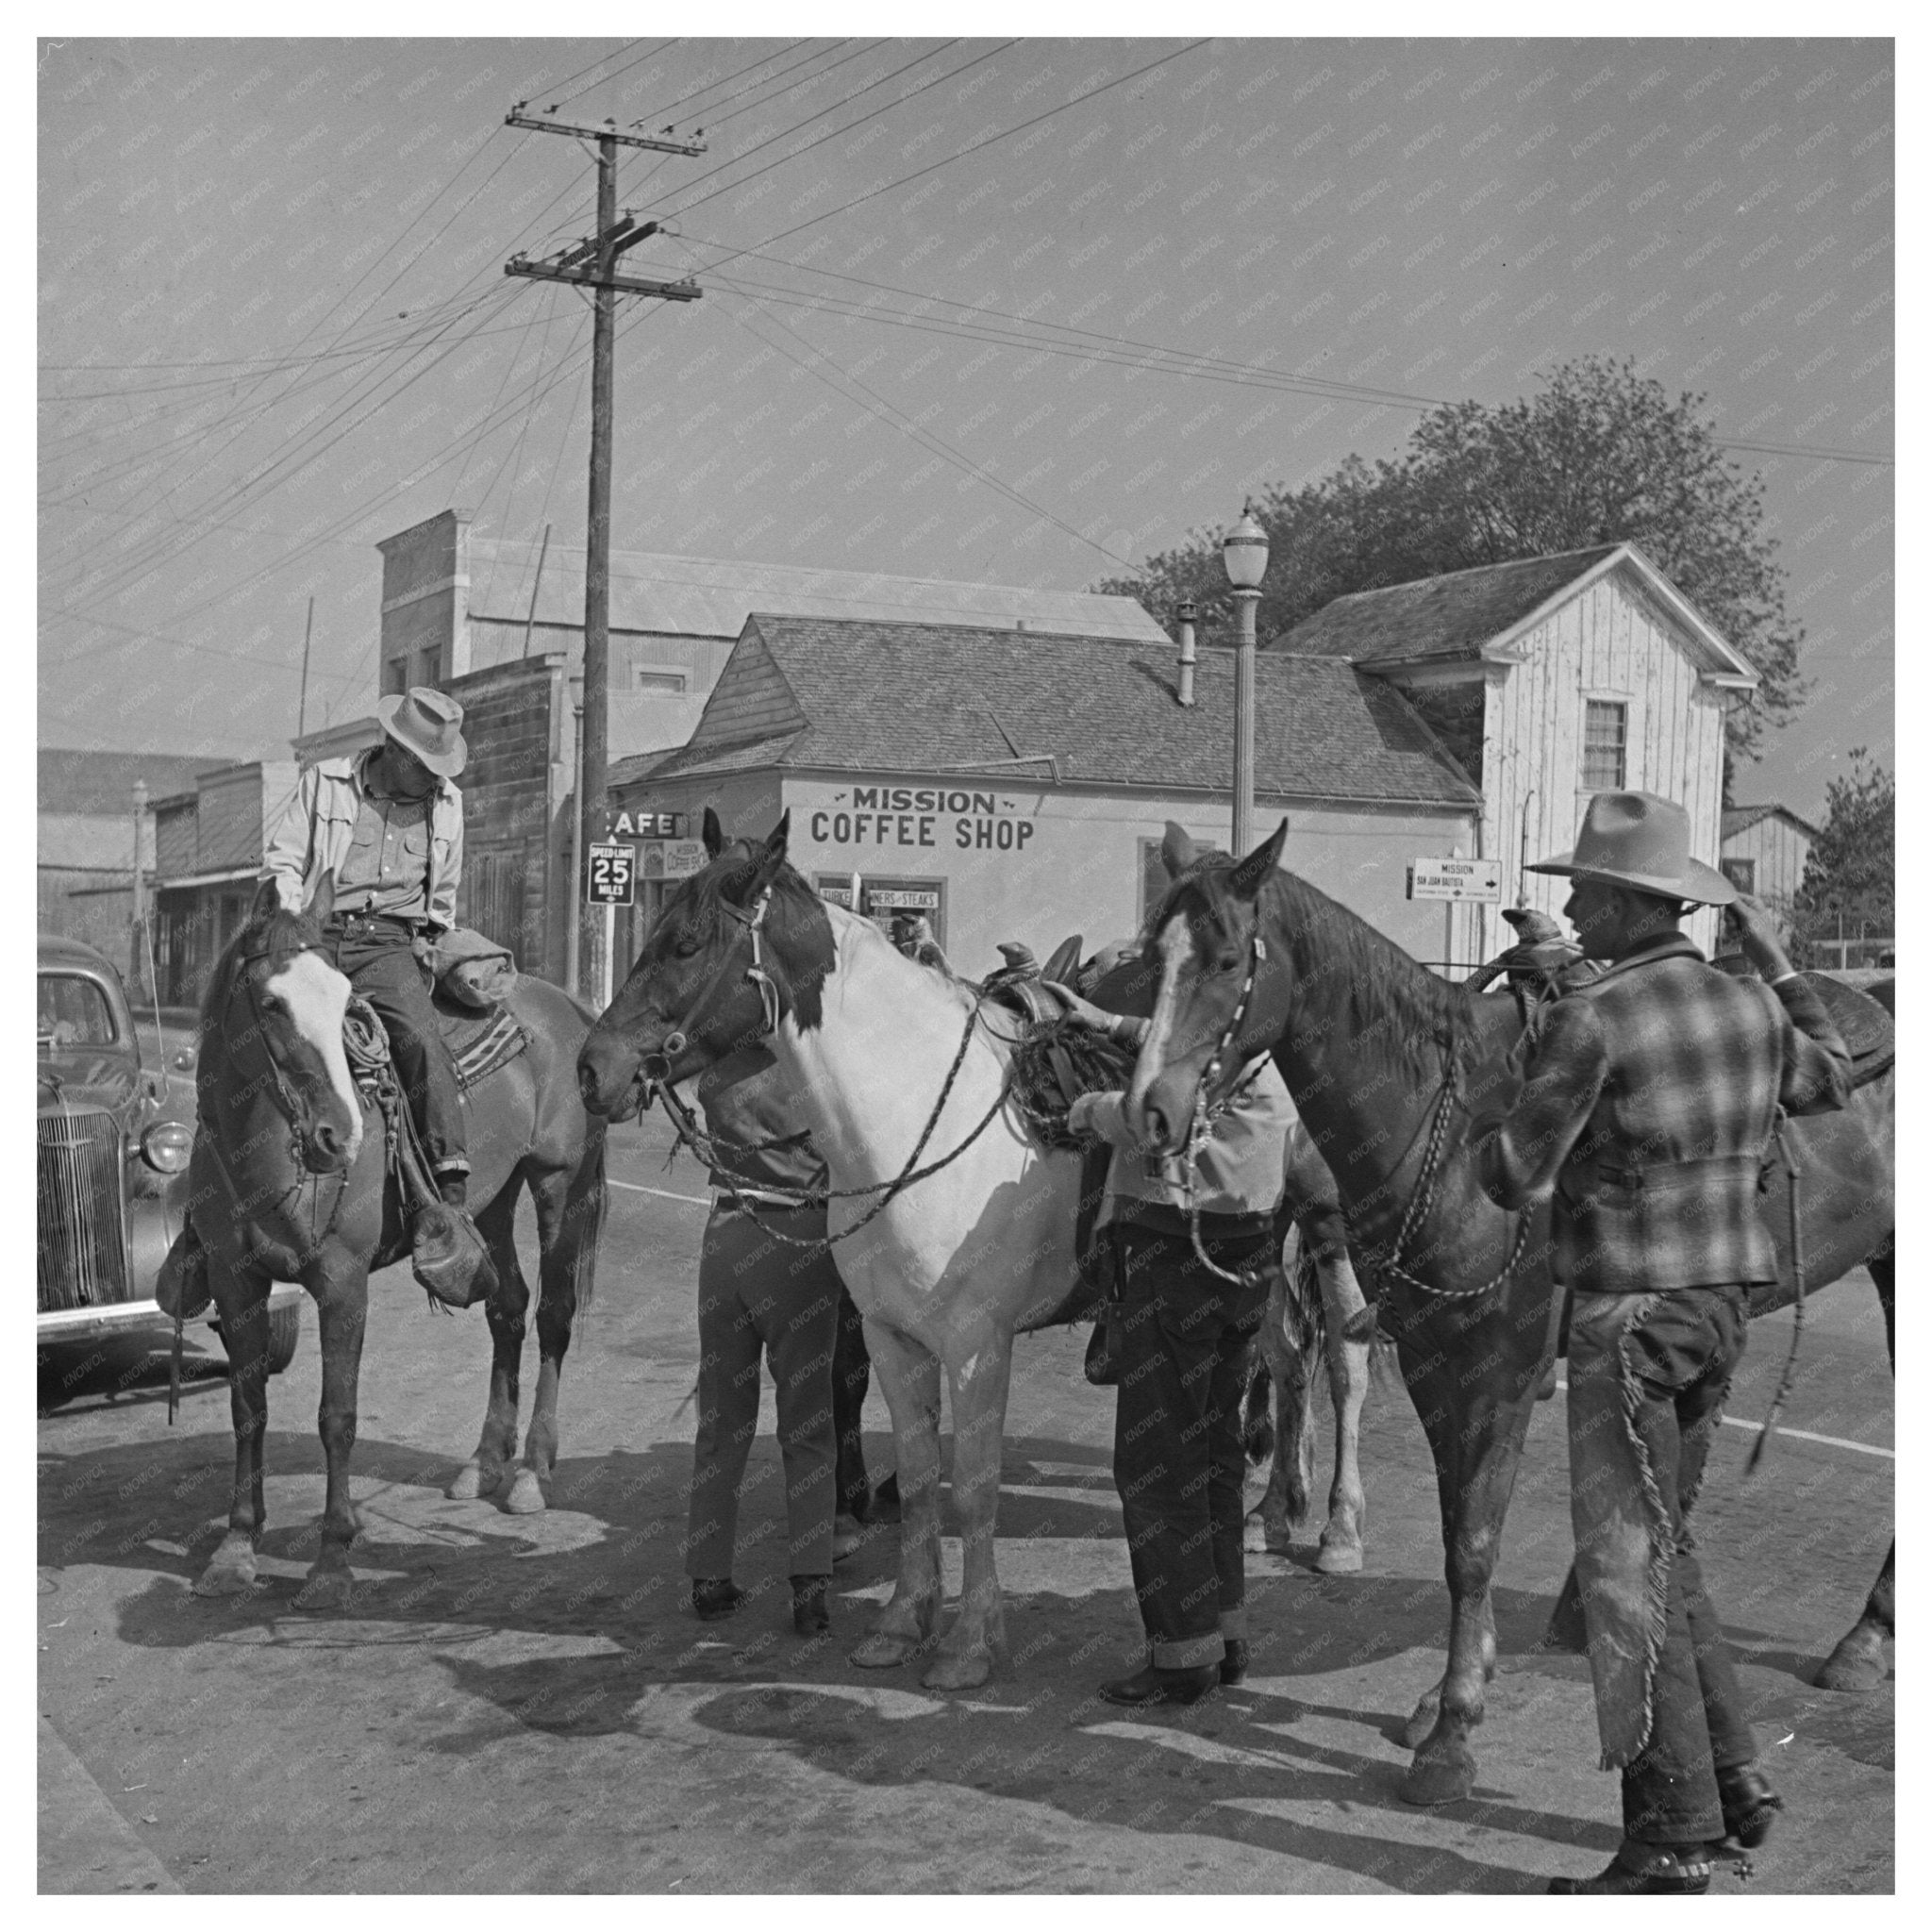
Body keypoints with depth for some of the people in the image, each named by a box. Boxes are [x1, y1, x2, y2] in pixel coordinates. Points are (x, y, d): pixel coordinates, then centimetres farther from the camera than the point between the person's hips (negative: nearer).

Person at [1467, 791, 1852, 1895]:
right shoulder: (1753, 1006, 6)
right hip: (1726, 1305, 8)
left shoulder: (1590, 1023, -17)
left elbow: (1516, 1179, -14)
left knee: (1628, 1567, 0)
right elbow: (1829, 1082, 27)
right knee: (1665, 1546, 21)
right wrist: (1781, 966, 34)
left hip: (1632, 1315, -8)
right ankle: (1737, 1783, 27)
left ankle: (1675, 1843, 5)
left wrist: (1493, 1111, 7)